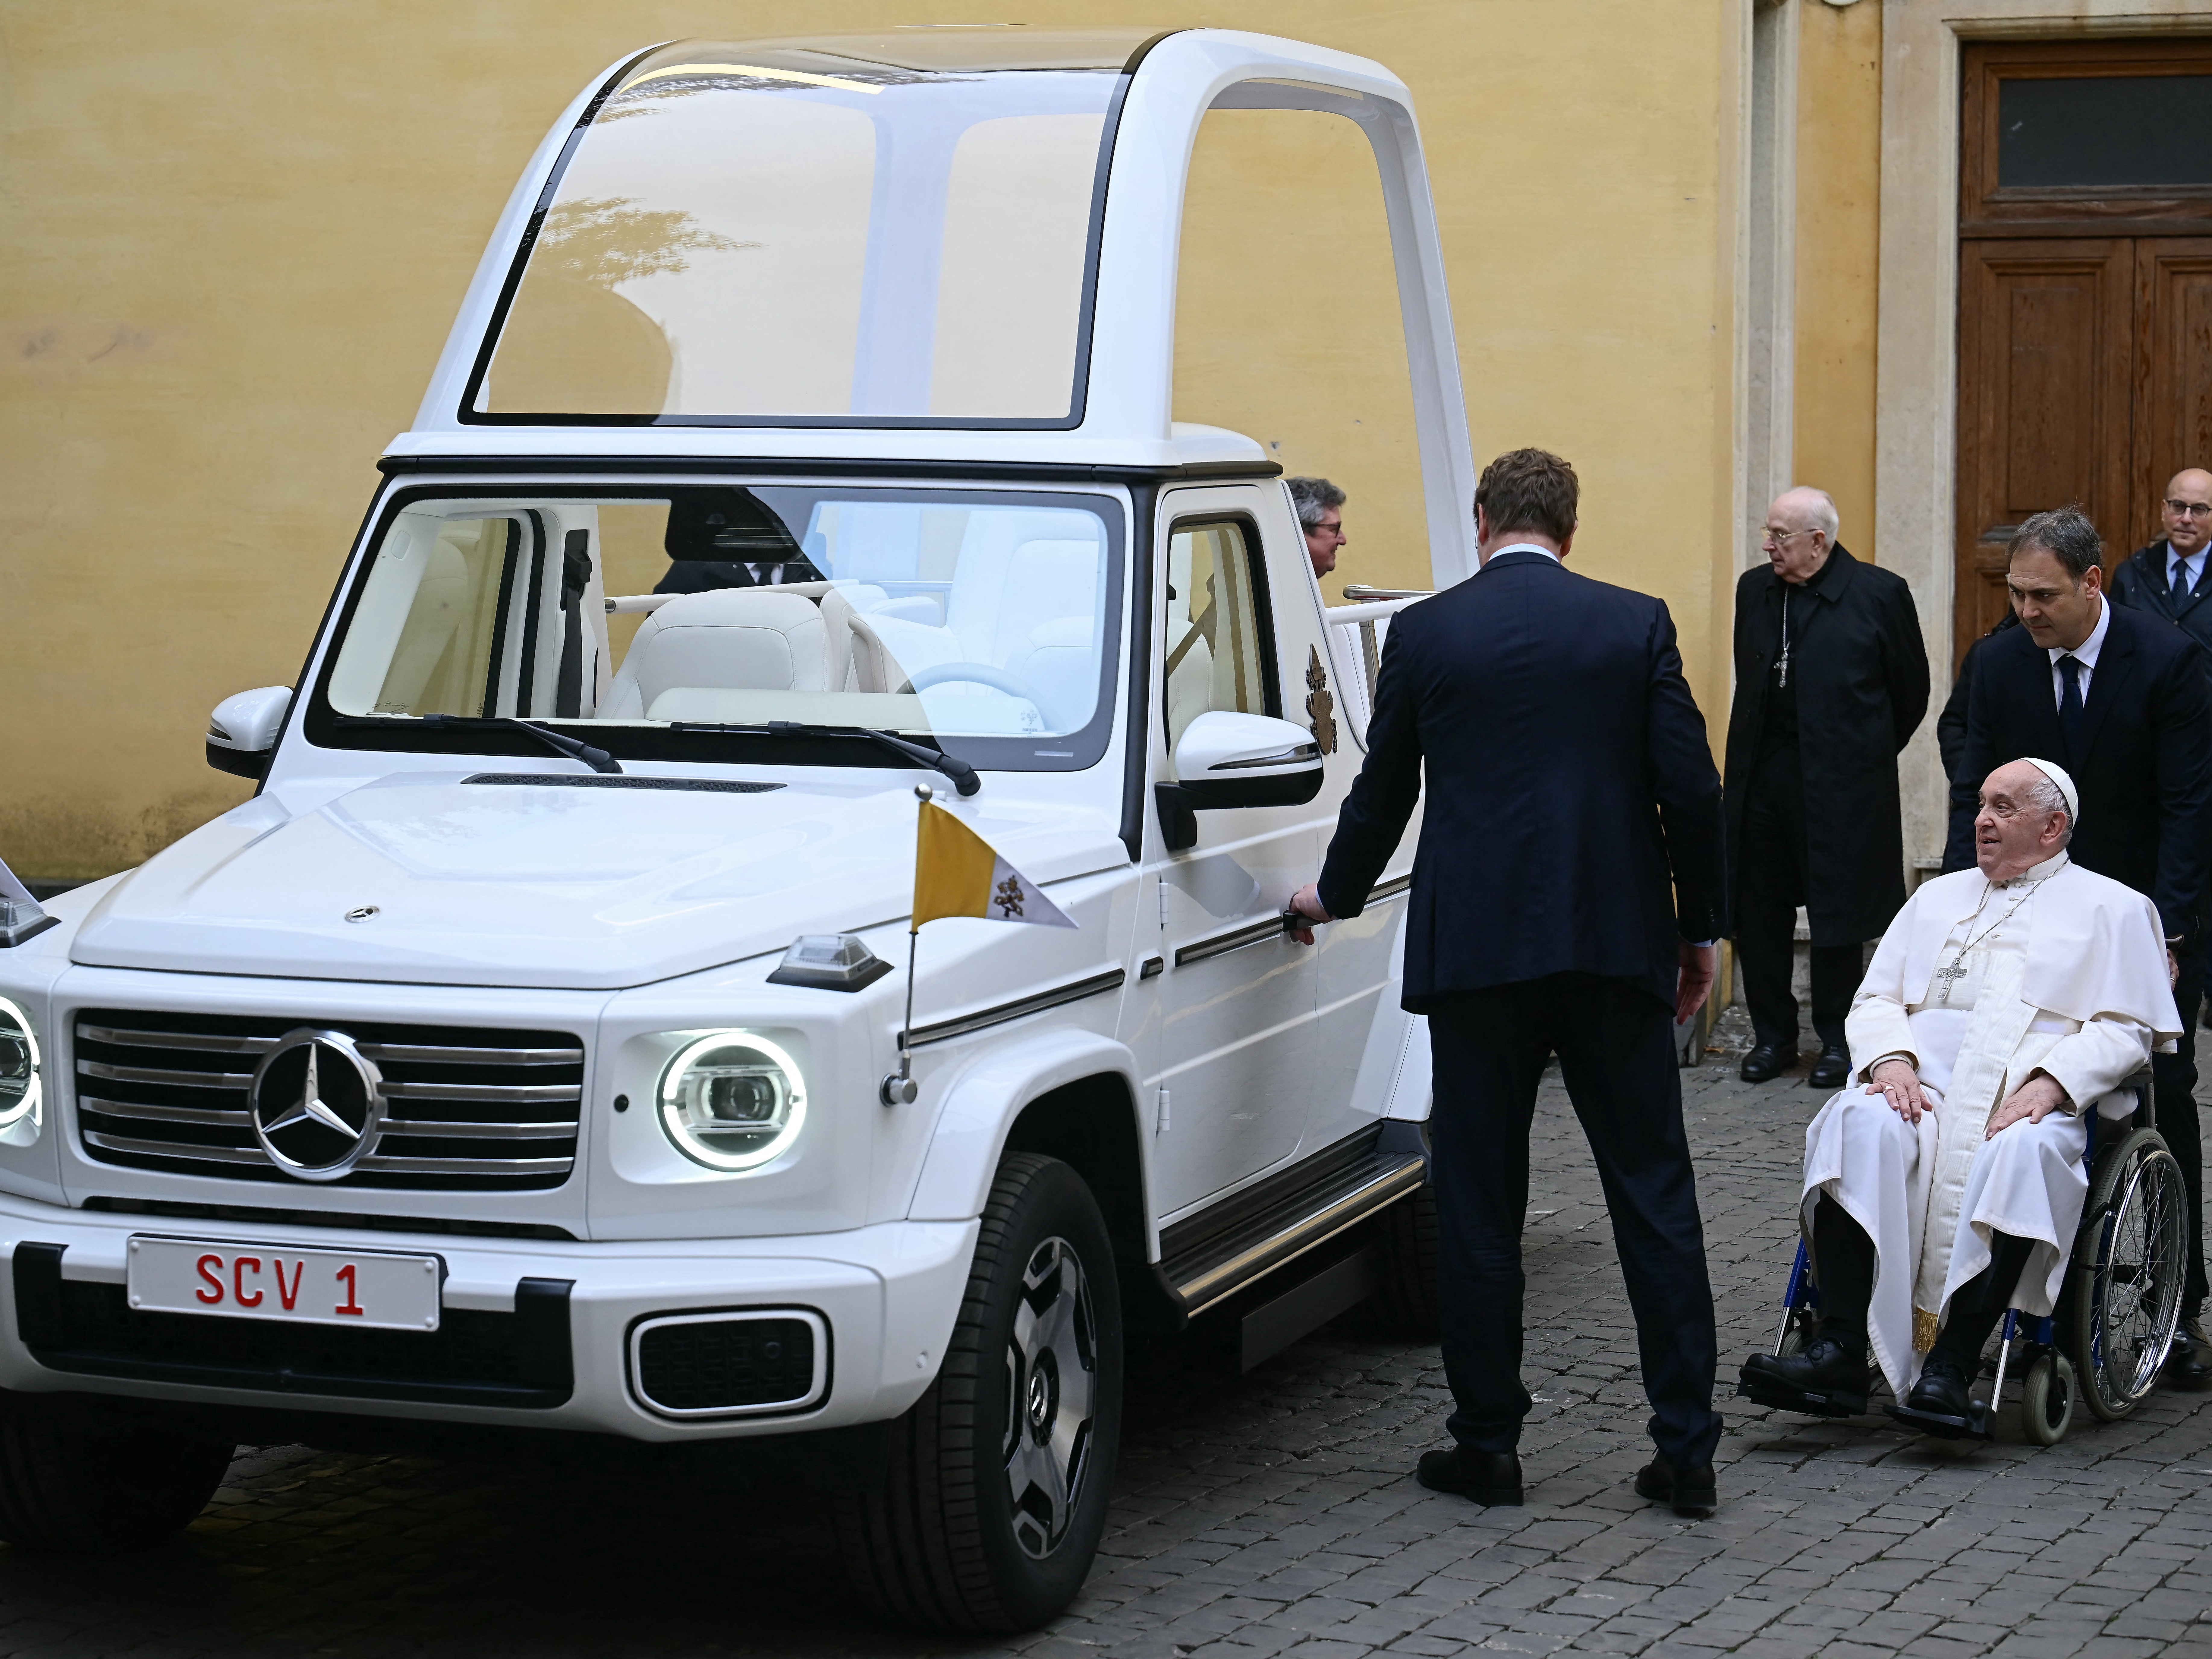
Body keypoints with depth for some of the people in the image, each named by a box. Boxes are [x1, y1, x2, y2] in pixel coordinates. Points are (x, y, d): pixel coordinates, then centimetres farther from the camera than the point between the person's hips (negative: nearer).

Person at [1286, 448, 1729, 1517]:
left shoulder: (1425, 634, 2)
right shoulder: (1637, 626, 2)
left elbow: (1383, 792, 11)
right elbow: (1690, 790, -1)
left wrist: (1335, 894, 29)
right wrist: (1700, 929, 11)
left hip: (1475, 948, -1)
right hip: (1616, 945, 1)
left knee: (1477, 1203, 7)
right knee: (1654, 1196, 6)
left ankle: (1488, 1444, 11)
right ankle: (1687, 1448, 6)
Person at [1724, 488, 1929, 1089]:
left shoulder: (1879, 594, -7)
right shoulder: (1754, 589, 6)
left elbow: (1911, 691, 2)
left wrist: (1867, 757, 9)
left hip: (1840, 786, -4)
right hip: (1761, 782, 4)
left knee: (1836, 916, 5)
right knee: (1757, 912, 7)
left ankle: (1837, 1040, 18)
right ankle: (1773, 1036, 20)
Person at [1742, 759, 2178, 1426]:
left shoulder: (2111, 908, 15)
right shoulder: (1938, 898, 28)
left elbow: (2127, 1028, 3)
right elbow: (1875, 999, 20)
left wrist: (2051, 1083, -14)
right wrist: (1891, 1059, -3)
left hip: (2035, 1100, -3)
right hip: (1925, 1084, 3)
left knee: (2020, 1153, -39)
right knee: (1863, 1124, -32)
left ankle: (1951, 1368, -40)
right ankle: (1840, 1352, -38)